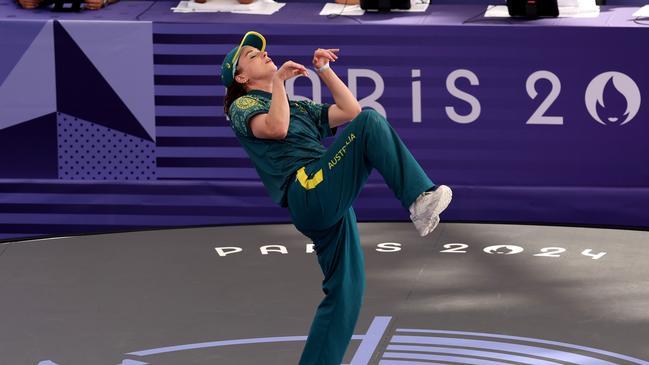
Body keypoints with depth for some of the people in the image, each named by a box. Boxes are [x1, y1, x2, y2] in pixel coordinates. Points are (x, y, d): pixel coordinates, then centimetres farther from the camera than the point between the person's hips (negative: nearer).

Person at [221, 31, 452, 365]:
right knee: (371, 122, -21)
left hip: (330, 205, 8)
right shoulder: (242, 106, 11)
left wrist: (324, 71, 23)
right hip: (307, 191, -8)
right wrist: (279, 80, -4)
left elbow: (350, 112, 25)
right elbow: (276, 128, -12)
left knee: (345, 292, 3)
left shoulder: (300, 108, 35)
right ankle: (419, 199, -34)